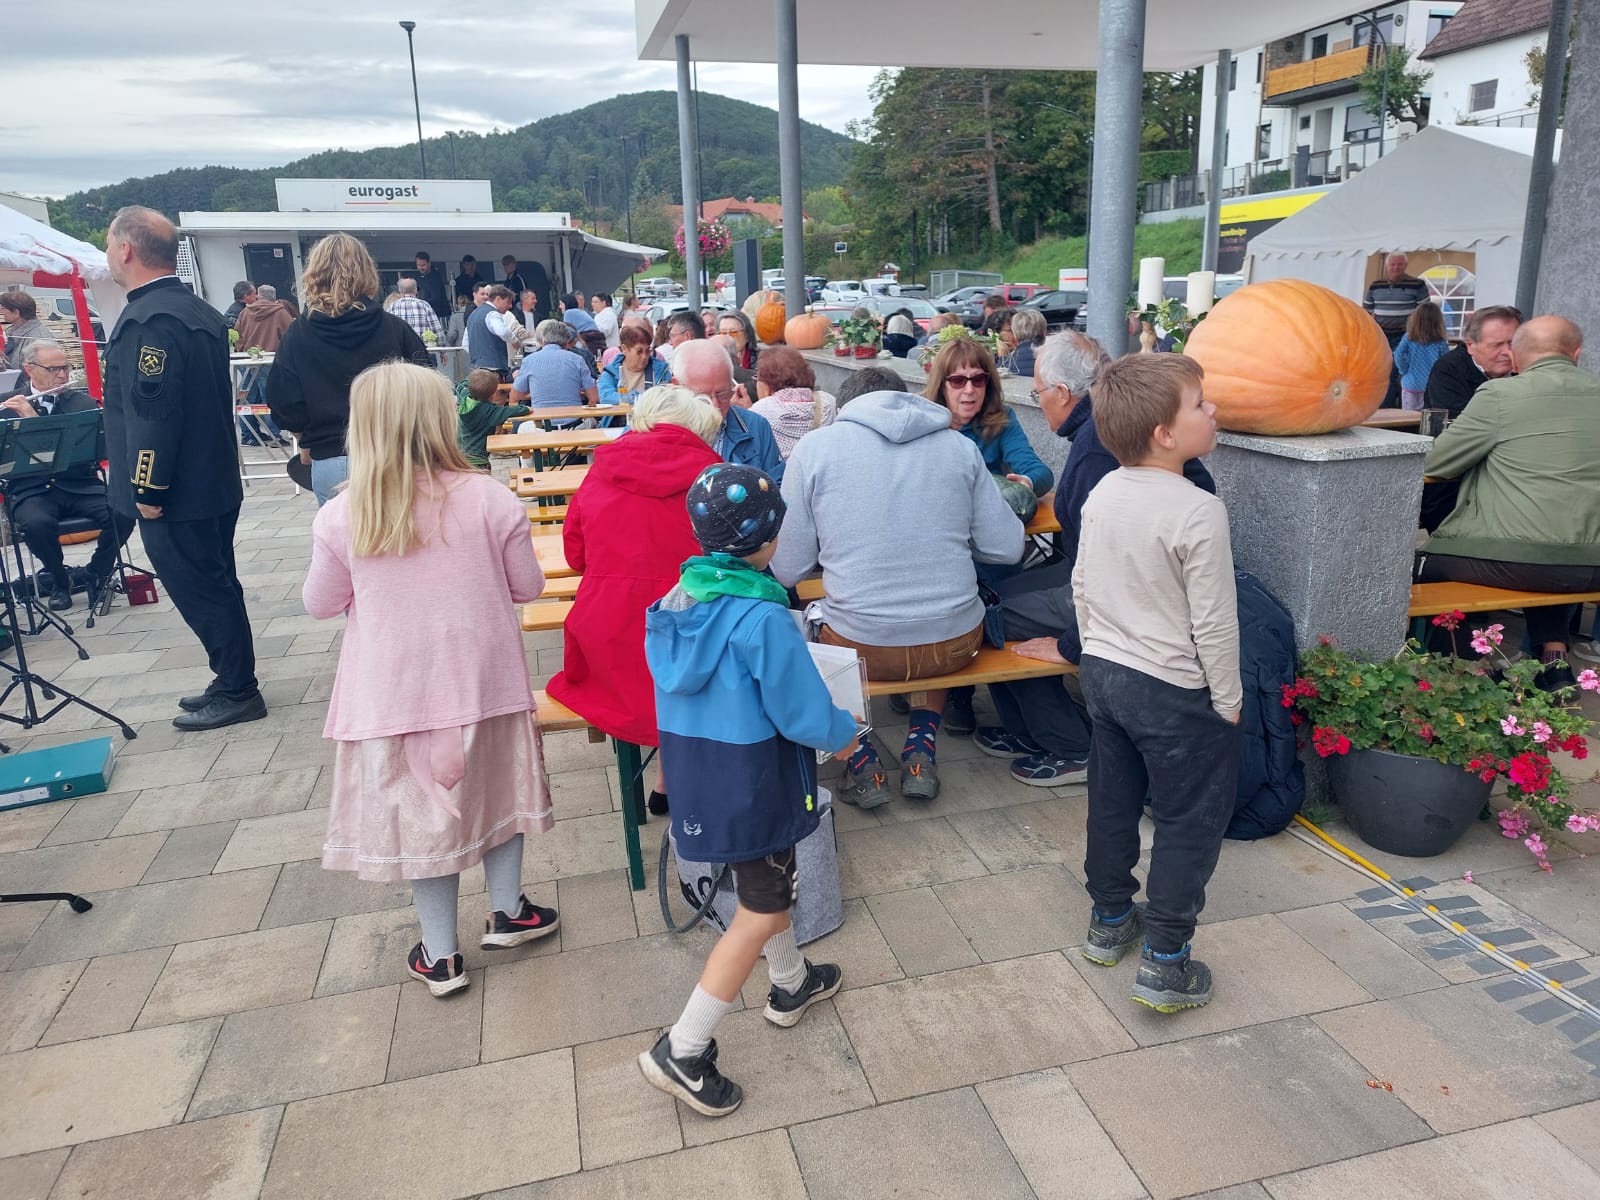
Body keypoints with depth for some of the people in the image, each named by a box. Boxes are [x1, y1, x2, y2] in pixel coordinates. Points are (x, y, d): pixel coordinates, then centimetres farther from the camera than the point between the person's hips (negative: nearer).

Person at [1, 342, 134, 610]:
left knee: (123, 514, -27)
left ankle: (98, 573, -1)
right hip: (32, 490, -1)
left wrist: (34, 417, -19)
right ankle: (59, 581, -4)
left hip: (79, 485, 1)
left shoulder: (83, 402, 8)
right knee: (37, 524, -34)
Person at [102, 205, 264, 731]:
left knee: (201, 593, 1)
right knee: (215, 587, 17)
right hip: (212, 483, 10)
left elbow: (151, 410, -24)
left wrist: (149, 490, -20)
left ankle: (237, 692, 11)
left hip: (174, 494, -10)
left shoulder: (149, 319, -19)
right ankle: (233, 683, 27)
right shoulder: (198, 311, 11)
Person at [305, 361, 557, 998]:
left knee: (421, 806, 13)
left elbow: (320, 604, 1)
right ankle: (507, 911, 37)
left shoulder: (342, 518, -12)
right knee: (497, 784, 21)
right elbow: (527, 587, -2)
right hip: (485, 682, 0)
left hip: (394, 694, 0)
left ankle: (440, 956, 26)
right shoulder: (490, 499, -14)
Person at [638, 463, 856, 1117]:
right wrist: (844, 732, 1)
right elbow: (802, 713, -18)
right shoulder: (762, 617, -24)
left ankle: (791, 984, 47)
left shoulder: (675, 602, -2)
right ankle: (683, 1050, 8)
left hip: (691, 771, 8)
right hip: (752, 781, -8)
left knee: (770, 882, 27)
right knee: (760, 910, 6)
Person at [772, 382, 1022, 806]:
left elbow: (788, 570, -1)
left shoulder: (815, 446, -1)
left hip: (860, 647, -2)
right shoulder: (959, 446, 4)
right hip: (956, 644, 2)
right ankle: (922, 751, 23)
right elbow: (1006, 548, 5)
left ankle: (861, 760, 17)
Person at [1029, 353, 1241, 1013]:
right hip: (1174, 691, -7)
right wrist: (1228, 701, -6)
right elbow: (1213, 624, -19)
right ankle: (1164, 964, 16)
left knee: (1112, 803, 20)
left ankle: (1109, 921, 38)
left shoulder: (1103, 493, -1)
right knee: (1189, 822, 8)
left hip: (1104, 675, 7)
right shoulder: (1199, 512, -23)